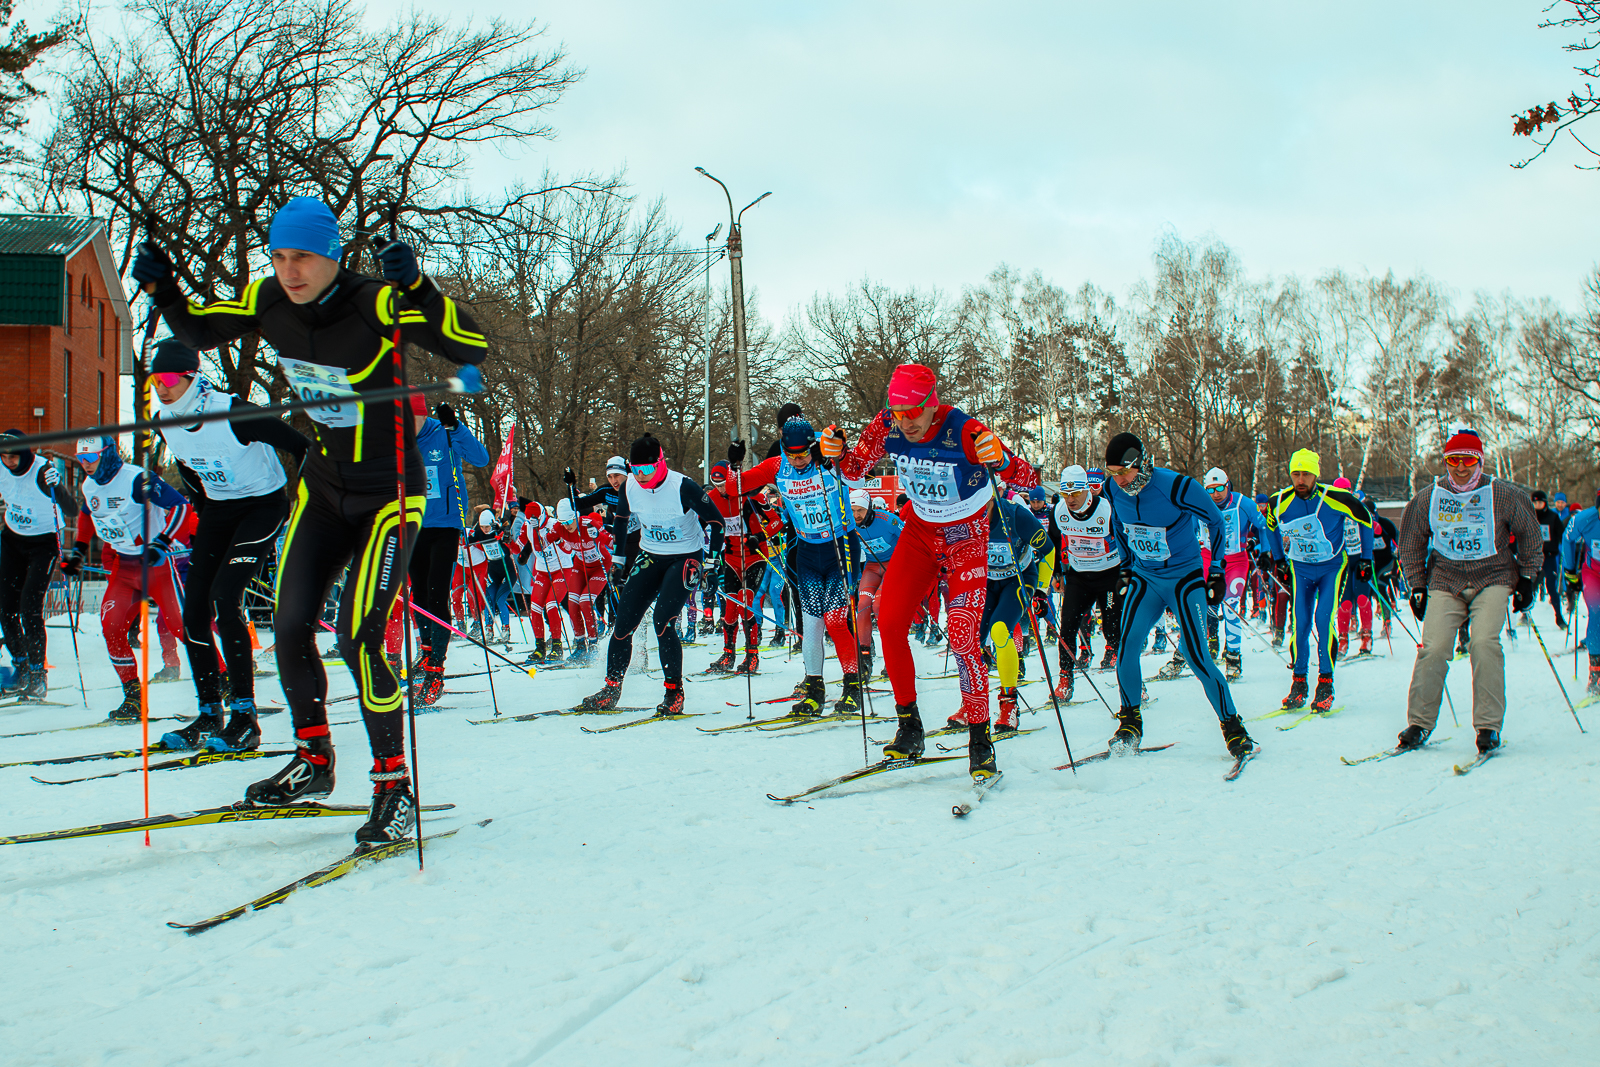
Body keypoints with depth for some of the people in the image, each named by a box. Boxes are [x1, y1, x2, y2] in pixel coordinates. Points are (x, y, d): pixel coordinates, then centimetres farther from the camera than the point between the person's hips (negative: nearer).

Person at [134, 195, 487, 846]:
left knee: (358, 637, -15)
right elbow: (199, 334, 12)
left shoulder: (375, 304, -23)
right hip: (322, 486, 6)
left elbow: (472, 348, -31)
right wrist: (162, 288, -6)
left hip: (388, 493, -6)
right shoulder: (268, 302, -6)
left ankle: (394, 788, -1)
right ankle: (312, 763, 24)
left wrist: (415, 288, -43)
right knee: (291, 627, 3)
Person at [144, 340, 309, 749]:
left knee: (224, 602, -21)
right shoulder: (165, 421, -3)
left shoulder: (232, 413, -25)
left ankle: (245, 719, -15)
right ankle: (209, 716, 8)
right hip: (218, 510, 7)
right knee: (193, 610, -2)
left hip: (264, 504, -7)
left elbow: (301, 446, -18)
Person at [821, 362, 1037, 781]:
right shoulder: (886, 427, -15)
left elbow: (1027, 480, -26)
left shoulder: (965, 432, -28)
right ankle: (908, 726, 8)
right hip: (920, 531, 5)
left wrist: (1001, 460, -48)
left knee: (962, 636, -16)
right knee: (889, 623, -7)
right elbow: (856, 468, 3)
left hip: (966, 537, -5)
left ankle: (980, 740, -4)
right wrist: (837, 453, -19)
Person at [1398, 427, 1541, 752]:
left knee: (1484, 643, -21)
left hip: (1492, 578, -2)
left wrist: (1526, 577, 8)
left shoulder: (1503, 495, -5)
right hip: (1445, 581, 2)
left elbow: (1529, 533, 9)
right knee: (1433, 649, -12)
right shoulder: (1427, 498, 0)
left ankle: (1489, 725, -14)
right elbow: (1411, 542, 13)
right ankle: (1419, 723, 1)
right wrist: (1417, 586, 10)